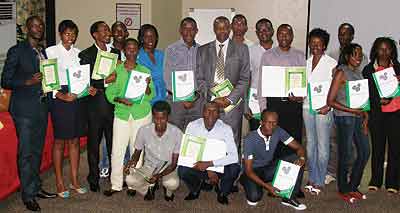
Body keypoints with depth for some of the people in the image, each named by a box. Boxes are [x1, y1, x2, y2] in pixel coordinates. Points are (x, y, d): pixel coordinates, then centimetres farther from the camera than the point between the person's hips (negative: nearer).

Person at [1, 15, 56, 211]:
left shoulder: (44, 52, 14)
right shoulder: (16, 51, -5)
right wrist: (28, 81, -20)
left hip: (41, 107, 7)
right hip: (24, 109, -6)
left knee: (37, 150, 14)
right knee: (25, 152, -2)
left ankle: (36, 187, 26)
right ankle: (28, 195, 6)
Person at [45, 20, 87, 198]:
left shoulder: (78, 53, 13)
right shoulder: (51, 51, -2)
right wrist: (61, 95, -17)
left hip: (77, 98, 5)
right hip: (59, 99, -4)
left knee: (75, 140, 8)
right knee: (59, 141, 1)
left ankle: (74, 181, 18)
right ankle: (59, 183, 11)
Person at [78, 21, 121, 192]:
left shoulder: (115, 52, 12)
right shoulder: (86, 54, -1)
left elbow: (119, 76, 9)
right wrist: (105, 81, -19)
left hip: (113, 103, 3)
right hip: (95, 104, -3)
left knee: (114, 141, 8)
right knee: (93, 143, 6)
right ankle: (94, 179, 17)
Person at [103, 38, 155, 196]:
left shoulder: (145, 71, 5)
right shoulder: (116, 70, 4)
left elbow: (150, 97, 3)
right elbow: (109, 93, 3)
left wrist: (147, 86, -17)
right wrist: (120, 99, -15)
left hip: (141, 115, 0)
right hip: (121, 114, 0)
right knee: (117, 150, -2)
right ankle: (116, 184, 10)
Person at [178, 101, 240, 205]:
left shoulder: (225, 129, -15)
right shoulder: (193, 126, -14)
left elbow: (234, 156, -23)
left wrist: (209, 163, -33)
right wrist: (207, 171, -22)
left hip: (218, 165, 0)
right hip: (199, 166, 0)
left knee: (234, 168, -30)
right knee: (182, 170, -29)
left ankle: (222, 193, 4)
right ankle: (195, 190, 7)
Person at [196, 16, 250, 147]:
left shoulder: (241, 49, 8)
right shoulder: (203, 50, 13)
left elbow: (245, 79, 2)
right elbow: (200, 79, 8)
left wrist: (230, 99, -9)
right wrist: (212, 98, -6)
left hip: (233, 103, -1)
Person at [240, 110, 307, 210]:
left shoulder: (278, 132, -12)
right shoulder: (250, 139, -26)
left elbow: (299, 147, -7)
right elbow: (248, 170, -26)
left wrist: (302, 158, -32)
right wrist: (266, 186, -37)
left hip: (269, 168, 4)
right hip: (253, 171, -4)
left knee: (297, 160, -17)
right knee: (254, 197, -31)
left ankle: (290, 197, -8)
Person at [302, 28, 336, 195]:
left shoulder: (332, 64, -5)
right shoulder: (306, 62, 11)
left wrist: (328, 106, -17)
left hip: (323, 108, -5)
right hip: (307, 106, 5)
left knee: (322, 145, -1)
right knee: (310, 143, 11)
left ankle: (319, 181, 8)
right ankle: (311, 178, 21)